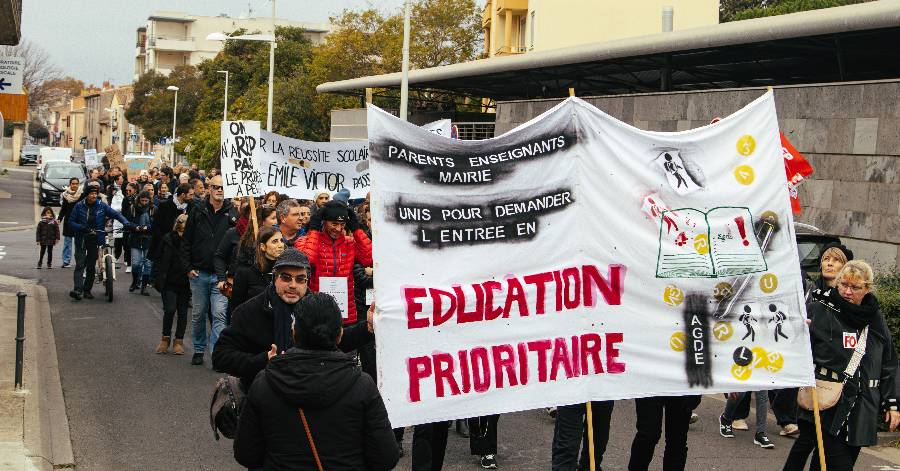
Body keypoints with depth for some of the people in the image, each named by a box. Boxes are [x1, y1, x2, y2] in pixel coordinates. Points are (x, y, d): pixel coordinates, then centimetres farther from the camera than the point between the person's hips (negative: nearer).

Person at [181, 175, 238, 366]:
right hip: (199, 273, 2)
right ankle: (199, 350, 26)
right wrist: (189, 267, 0)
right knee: (198, 314, 12)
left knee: (219, 314, -9)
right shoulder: (197, 211, 3)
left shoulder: (232, 212, 1)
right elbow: (186, 241, 6)